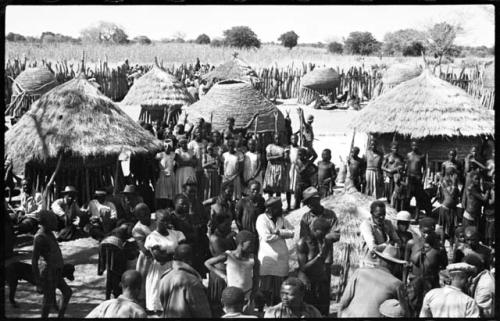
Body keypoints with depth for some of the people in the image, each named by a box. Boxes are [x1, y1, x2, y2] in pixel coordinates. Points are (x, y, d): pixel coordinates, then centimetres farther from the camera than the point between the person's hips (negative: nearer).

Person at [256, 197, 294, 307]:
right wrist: (284, 234, -5)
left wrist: (279, 232, -15)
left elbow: (292, 232, 2)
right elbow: (266, 237, -19)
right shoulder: (262, 219, -7)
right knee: (267, 290, -1)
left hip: (282, 260, 5)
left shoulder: (281, 219, 12)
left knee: (280, 289, 8)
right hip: (267, 260, -5)